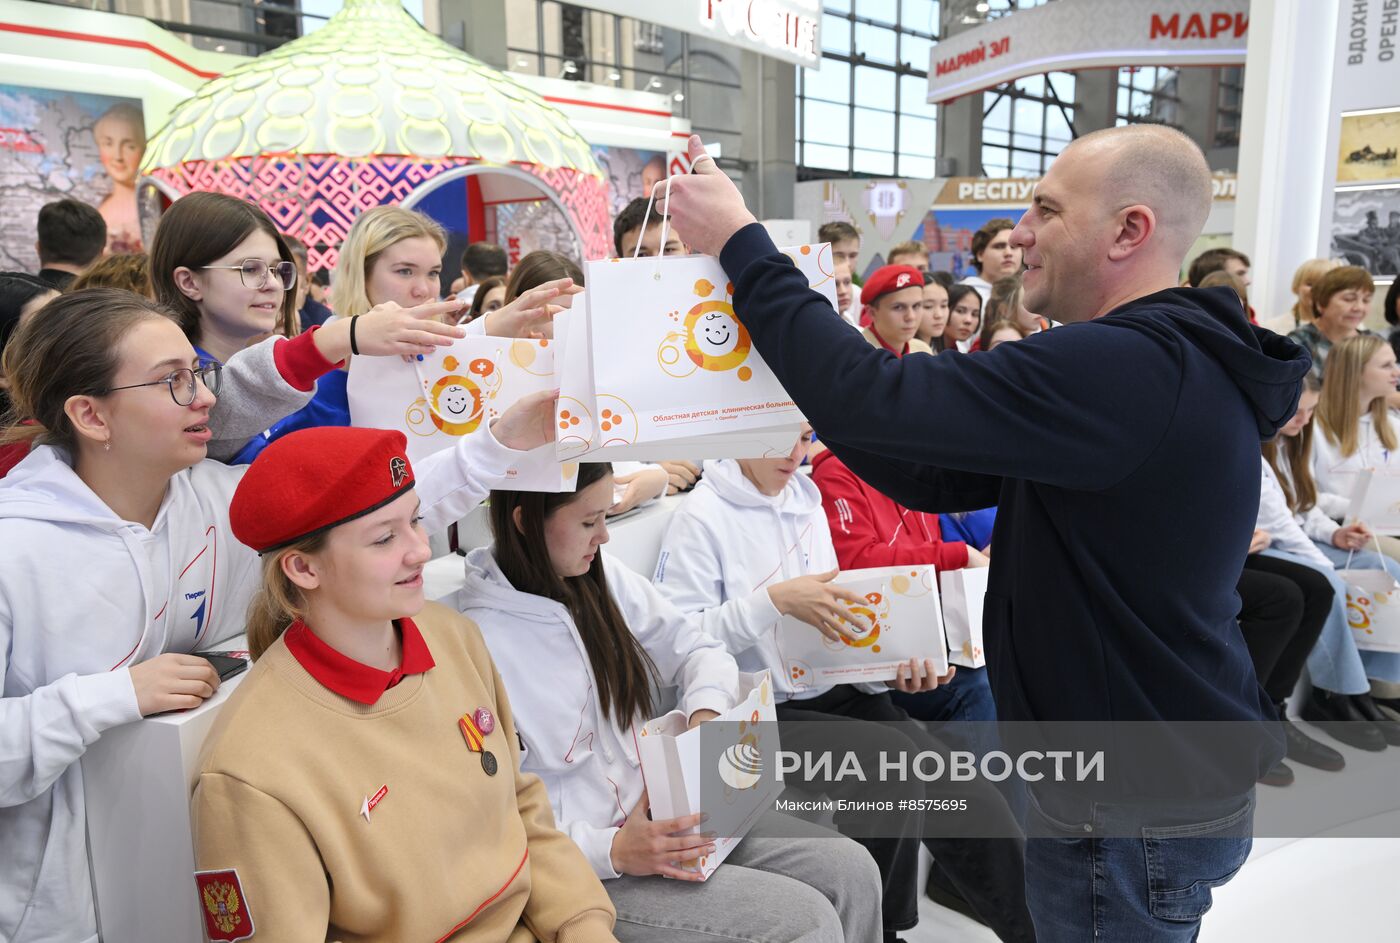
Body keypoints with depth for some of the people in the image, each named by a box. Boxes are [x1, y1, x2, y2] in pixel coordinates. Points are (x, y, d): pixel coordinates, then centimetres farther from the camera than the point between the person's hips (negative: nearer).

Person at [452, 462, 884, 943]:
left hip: (662, 812, 7)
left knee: (851, 869, -5)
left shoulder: (603, 577, 1)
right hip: (583, 864, -7)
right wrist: (612, 852, -25)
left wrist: (706, 712, -10)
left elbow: (701, 652, 11)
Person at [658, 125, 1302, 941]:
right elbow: (938, 475, 6)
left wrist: (741, 242, -21)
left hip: (1137, 808, -9)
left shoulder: (1129, 368, -27)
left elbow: (874, 397, -32)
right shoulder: (1165, 361, 8)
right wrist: (820, 385, -3)